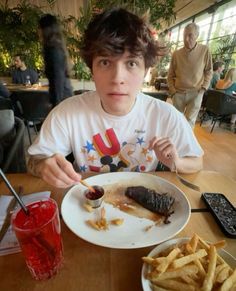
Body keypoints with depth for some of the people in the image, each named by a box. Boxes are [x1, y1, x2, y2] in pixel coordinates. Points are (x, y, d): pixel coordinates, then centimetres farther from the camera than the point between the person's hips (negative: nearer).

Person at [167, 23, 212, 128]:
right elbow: (170, 75, 8)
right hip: (178, 93, 2)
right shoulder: (176, 54, 1)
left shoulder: (204, 50, -1)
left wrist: (204, 88, -4)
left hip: (196, 93, -2)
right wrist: (173, 91, -1)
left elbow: (209, 71, 7)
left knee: (188, 122, -10)